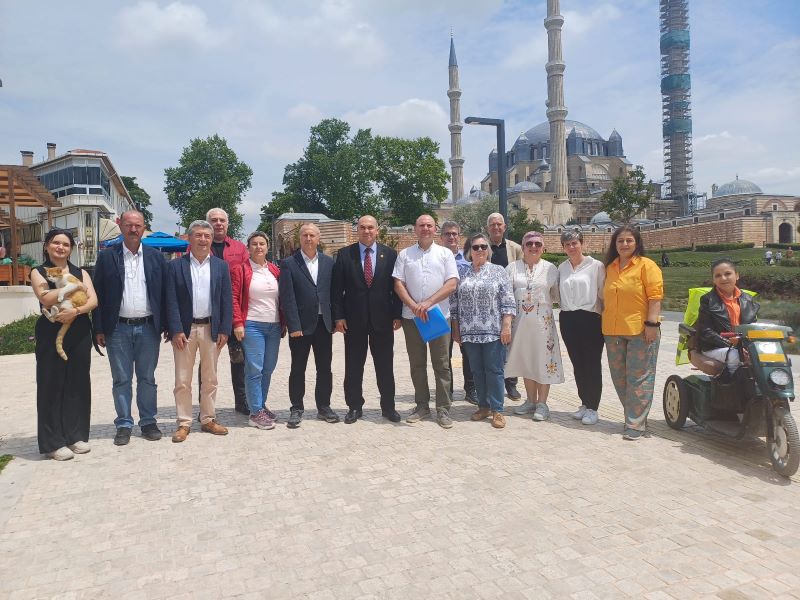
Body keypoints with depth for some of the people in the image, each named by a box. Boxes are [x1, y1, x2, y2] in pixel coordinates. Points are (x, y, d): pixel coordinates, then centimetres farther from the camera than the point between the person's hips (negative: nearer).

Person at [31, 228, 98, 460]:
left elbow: (93, 301, 0)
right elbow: (46, 299, -13)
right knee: (51, 385, 0)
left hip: (79, 332, 3)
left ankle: (76, 435, 16)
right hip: (51, 333, -3)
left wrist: (75, 311, -18)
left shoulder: (81, 273, 13)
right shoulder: (38, 272, 5)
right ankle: (53, 442, 7)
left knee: (78, 384, 6)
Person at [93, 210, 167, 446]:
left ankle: (148, 422, 21)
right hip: (118, 328, 0)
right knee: (121, 380, 8)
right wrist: (99, 329, -3)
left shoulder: (156, 257, 5)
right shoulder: (107, 257, 2)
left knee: (147, 378, 10)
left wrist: (165, 325, 0)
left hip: (148, 327, 1)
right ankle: (124, 424, 18)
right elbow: (98, 294, 2)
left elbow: (164, 292, 5)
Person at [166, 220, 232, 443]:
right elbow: (171, 301, -4)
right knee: (182, 380, 4)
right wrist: (176, 330, -11)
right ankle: (184, 423, 14)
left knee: (210, 378, 10)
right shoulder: (176, 266, 0)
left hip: (211, 328, 2)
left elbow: (227, 300, 3)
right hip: (185, 328, -2)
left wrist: (224, 330, -3)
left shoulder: (221, 266, 5)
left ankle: (208, 420, 22)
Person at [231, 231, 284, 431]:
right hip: (252, 326, -5)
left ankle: (261, 405, 26)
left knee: (268, 369, 11)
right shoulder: (240, 269, -1)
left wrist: (284, 323, 11)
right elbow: (234, 298, -5)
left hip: (274, 326, 5)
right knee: (254, 369, -5)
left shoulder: (275, 270, 11)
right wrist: (238, 323, -11)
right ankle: (255, 413, 3)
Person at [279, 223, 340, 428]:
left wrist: (335, 319, 1)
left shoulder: (328, 262, 8)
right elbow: (287, 297, -8)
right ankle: (296, 409, 16)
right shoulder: (288, 263, -3)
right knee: (298, 369, 6)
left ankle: (324, 407, 22)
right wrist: (293, 326, -14)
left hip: (324, 323, 3)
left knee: (325, 368, 10)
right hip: (301, 325, -3)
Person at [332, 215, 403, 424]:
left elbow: (396, 286, 4)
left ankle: (388, 407, 21)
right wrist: (338, 316, -5)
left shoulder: (389, 254, 4)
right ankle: (354, 407, 20)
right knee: (353, 367, 7)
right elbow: (337, 288, 1)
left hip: (383, 318, 0)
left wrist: (397, 315, -2)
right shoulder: (344, 254, 2)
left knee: (385, 366, 8)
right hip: (354, 319, 0)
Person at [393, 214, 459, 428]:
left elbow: (452, 284, -3)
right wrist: (414, 306, -12)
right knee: (417, 364, 8)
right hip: (411, 317, 2)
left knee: (441, 364, 1)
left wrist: (428, 303, -13)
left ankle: (443, 409, 9)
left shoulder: (445, 254, 6)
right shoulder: (404, 255, 9)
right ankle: (422, 406, 20)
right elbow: (398, 284, 2)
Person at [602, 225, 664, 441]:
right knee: (619, 378, 11)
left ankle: (636, 425, 2)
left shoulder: (646, 265, -4)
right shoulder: (610, 267, 14)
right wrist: (606, 322, 18)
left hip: (640, 330, -7)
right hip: (613, 331, 7)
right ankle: (634, 416, 25)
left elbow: (655, 296, -10)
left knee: (638, 378, -3)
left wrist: (652, 323, -17)